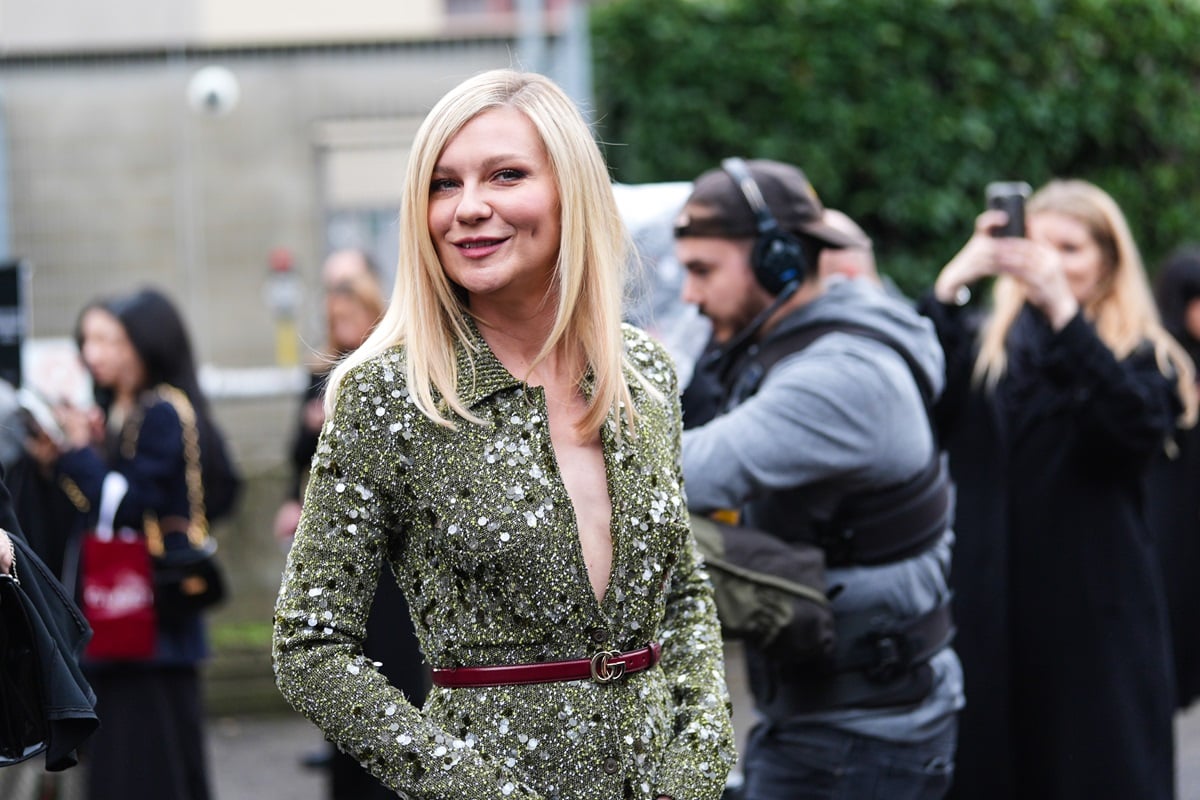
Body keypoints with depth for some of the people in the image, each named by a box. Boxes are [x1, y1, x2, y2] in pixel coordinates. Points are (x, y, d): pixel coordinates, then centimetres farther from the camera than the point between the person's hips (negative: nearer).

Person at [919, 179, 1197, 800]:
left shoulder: (1143, 357, 6)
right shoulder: (979, 346, 10)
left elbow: (1140, 428, -17)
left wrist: (1064, 313, -23)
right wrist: (948, 288, -19)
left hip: (1095, 616, -1)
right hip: (988, 610, 2)